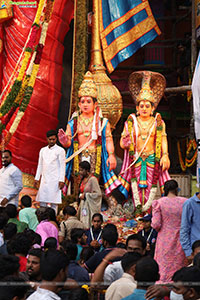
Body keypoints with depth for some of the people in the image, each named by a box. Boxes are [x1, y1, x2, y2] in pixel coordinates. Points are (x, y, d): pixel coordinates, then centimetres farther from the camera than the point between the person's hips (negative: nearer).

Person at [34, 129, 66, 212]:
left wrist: (61, 180, -12)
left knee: (53, 202, -5)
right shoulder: (43, 150, 13)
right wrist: (37, 178, 11)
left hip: (54, 180, -5)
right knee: (42, 201, 1)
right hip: (44, 179, 5)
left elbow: (62, 166, -5)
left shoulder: (60, 150, -2)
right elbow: (40, 165, 17)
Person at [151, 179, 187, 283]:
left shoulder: (159, 203, -5)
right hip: (180, 240, 1)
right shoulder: (185, 202, -2)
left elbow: (156, 224, -9)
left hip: (165, 241, -1)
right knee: (179, 269, 9)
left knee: (163, 270, 4)